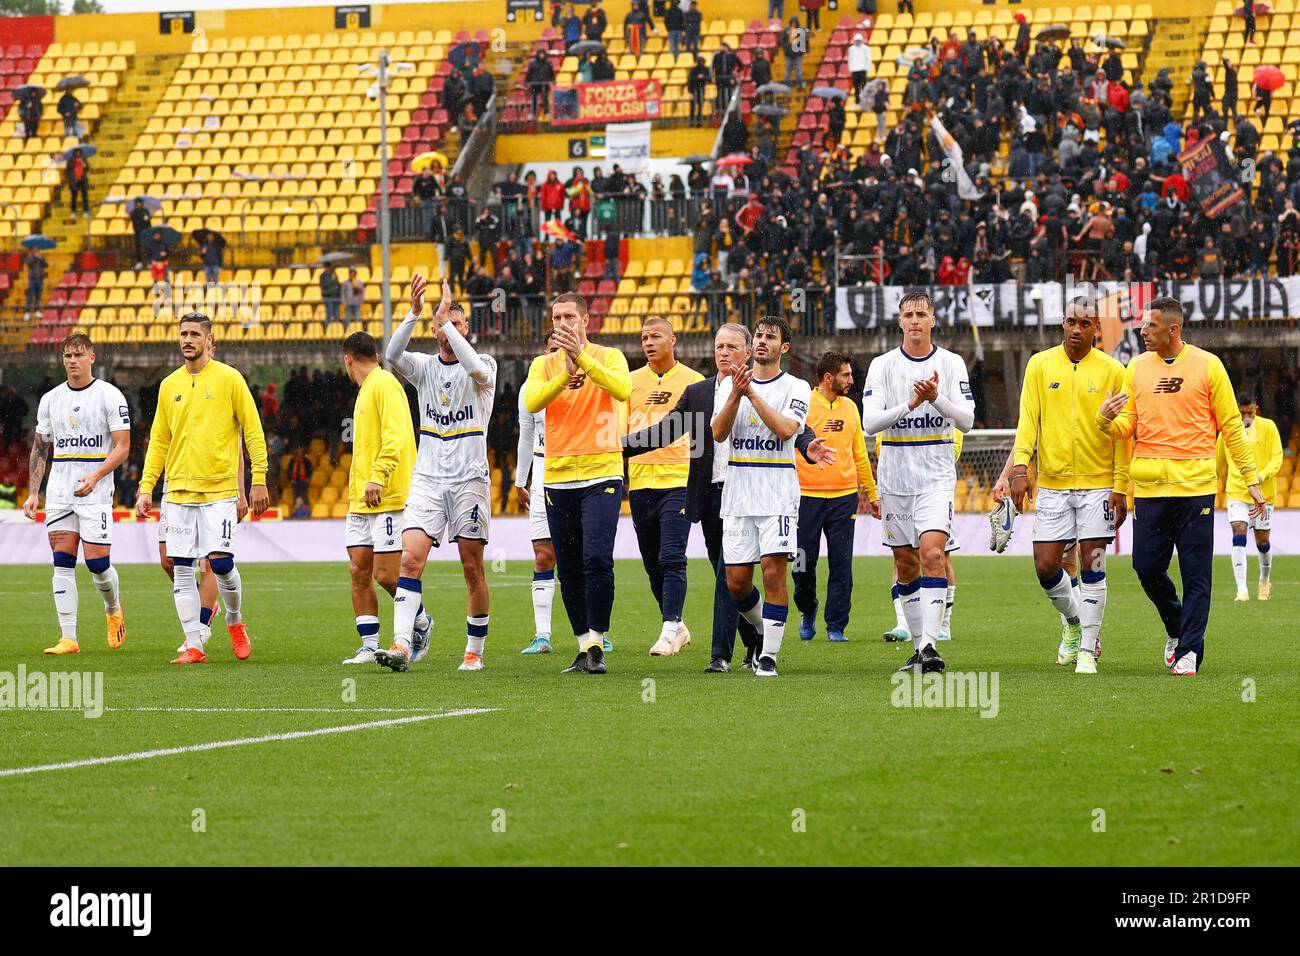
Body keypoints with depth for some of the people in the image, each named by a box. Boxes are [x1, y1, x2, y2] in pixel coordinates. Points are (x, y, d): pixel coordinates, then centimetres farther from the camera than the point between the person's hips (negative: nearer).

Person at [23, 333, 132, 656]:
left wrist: (94, 477, -22)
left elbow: (122, 447, -8)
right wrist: (33, 493, 10)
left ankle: (113, 610, 23)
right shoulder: (50, 399, 11)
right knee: (62, 564, -3)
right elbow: (39, 450, 18)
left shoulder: (109, 396, -3)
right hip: (58, 493, 4)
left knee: (97, 563, -8)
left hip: (96, 492, -4)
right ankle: (68, 638, -3)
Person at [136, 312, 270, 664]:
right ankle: (194, 646, 3)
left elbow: (253, 430, -1)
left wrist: (259, 480, -6)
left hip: (219, 489, -4)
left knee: (221, 562, -12)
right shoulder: (169, 385, 11)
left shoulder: (229, 379, -1)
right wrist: (146, 487, 7)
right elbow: (158, 441, 15)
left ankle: (235, 620, 16)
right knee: (182, 570, -1)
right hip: (179, 490, 4)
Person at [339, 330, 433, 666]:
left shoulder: (385, 384, -9)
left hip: (389, 499, -9)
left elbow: (395, 436, -19)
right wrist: (357, 489, 19)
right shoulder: (365, 390, 21)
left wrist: (378, 478, -26)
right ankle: (369, 646, 3)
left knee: (385, 574, -9)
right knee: (359, 572, 2)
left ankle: (421, 623, 14)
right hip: (361, 501, 9)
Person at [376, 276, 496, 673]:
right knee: (411, 559, -13)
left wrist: (448, 319, -25)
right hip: (427, 480, 2)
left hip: (469, 480, -2)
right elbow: (393, 354, -13)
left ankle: (475, 651, 13)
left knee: (472, 569, 2)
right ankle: (401, 645, -21)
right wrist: (414, 312, -26)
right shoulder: (424, 367, 8)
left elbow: (476, 367, -25)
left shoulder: (484, 366, 0)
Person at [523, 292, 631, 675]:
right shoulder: (544, 365, 9)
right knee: (569, 570, 5)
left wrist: (582, 356, -23)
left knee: (597, 560, -16)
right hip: (558, 477, 4)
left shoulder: (608, 357, 2)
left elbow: (622, 390, -19)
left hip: (601, 474, -4)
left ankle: (597, 644, -9)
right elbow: (532, 402, -10)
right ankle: (584, 646, 14)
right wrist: (567, 372, -22)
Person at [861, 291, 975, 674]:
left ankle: (930, 645, -23)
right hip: (895, 478, 2)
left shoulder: (951, 363, 1)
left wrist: (937, 399, -22)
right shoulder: (882, 365, 2)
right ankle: (919, 645, 16)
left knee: (932, 552, -18)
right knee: (905, 563, 6)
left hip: (936, 476, -2)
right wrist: (909, 405, -22)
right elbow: (869, 421, -8)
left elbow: (966, 420, -5)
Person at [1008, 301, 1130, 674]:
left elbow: (1122, 433, 1)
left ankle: (1087, 649, 6)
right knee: (1045, 566, 0)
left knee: (1092, 569, -4)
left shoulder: (1112, 371, 0)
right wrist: (1020, 467, -11)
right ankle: (1074, 621, 27)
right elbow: (1028, 420, 2)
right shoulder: (1040, 365, 4)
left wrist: (1120, 487, -4)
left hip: (1098, 484, -2)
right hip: (1052, 484, 2)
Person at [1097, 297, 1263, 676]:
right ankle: (1177, 629, 27)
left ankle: (1189, 651, 3)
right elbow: (1127, 427, 11)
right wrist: (1105, 419, -13)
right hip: (1149, 487, 3)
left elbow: (1231, 426, 4)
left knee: (1196, 574, -3)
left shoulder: (1207, 365, 0)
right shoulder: (1137, 368, 9)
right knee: (1147, 568, 2)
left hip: (1195, 486, -3)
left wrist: (1251, 479, 2)